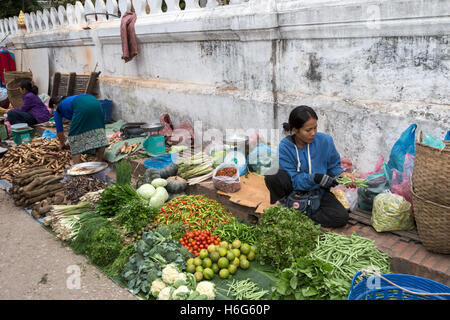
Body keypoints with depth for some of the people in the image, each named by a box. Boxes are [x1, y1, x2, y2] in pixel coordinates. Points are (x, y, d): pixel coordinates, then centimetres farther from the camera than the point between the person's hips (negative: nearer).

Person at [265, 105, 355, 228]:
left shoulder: (325, 141, -9)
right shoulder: (285, 147, -17)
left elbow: (333, 165, 5)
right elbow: (292, 179, -19)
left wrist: (341, 174, -17)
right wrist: (314, 178, -34)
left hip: (317, 191, 4)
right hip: (294, 191, -3)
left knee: (341, 217, -20)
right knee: (274, 176, -33)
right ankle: (285, 203, -6)